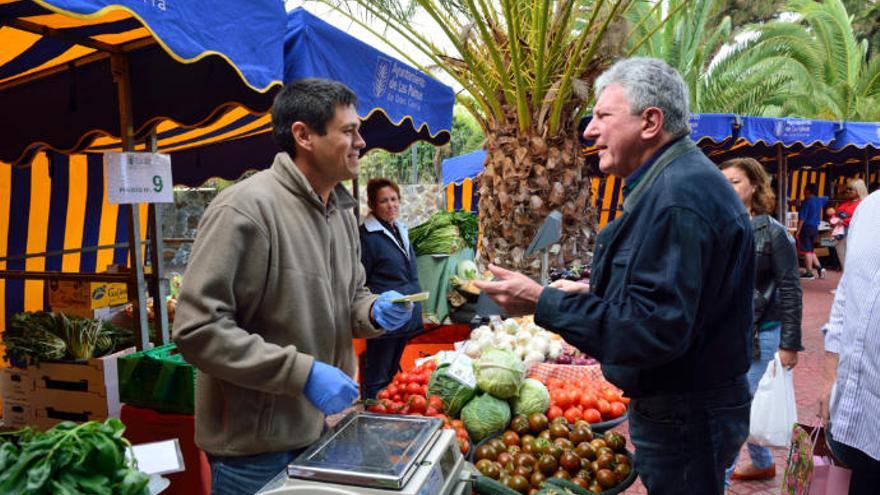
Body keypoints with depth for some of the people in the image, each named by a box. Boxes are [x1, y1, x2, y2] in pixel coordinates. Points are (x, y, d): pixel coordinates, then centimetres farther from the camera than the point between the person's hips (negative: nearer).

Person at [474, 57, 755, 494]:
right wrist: (591, 293, 10)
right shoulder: (687, 179, 10)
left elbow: (654, 329, -30)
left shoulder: (677, 197, -26)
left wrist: (544, 303, -26)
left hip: (684, 421, -10)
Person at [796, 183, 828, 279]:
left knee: (807, 250, -4)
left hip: (806, 227, -8)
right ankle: (819, 267, 8)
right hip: (815, 228, 8)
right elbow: (826, 198, 35)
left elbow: (802, 218, -18)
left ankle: (809, 272, -2)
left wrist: (798, 230, -16)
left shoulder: (807, 202, -14)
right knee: (811, 250, 19)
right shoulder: (819, 200, 9)